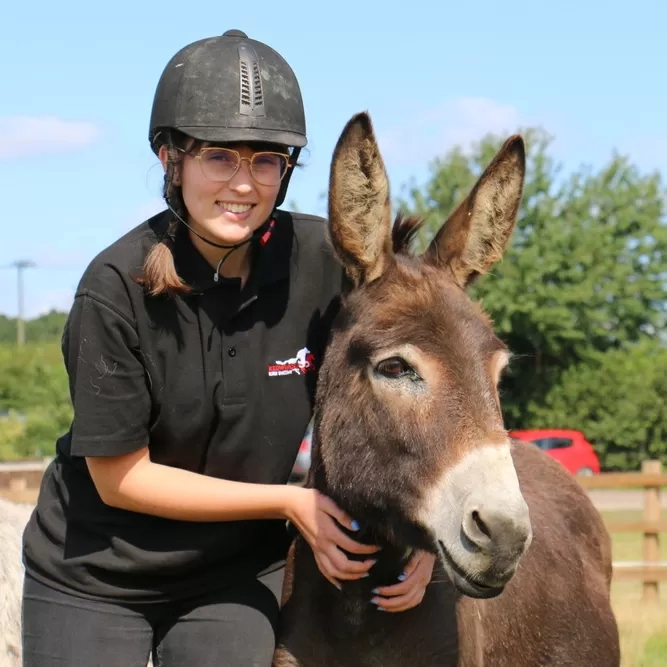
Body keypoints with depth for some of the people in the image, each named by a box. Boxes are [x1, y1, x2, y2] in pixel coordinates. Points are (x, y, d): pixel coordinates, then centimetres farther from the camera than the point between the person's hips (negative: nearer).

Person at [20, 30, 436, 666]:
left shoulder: (323, 262, -14)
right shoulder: (117, 287, -22)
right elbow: (119, 477, -17)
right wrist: (289, 502, -19)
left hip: (237, 576, 2)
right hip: (95, 576, -2)